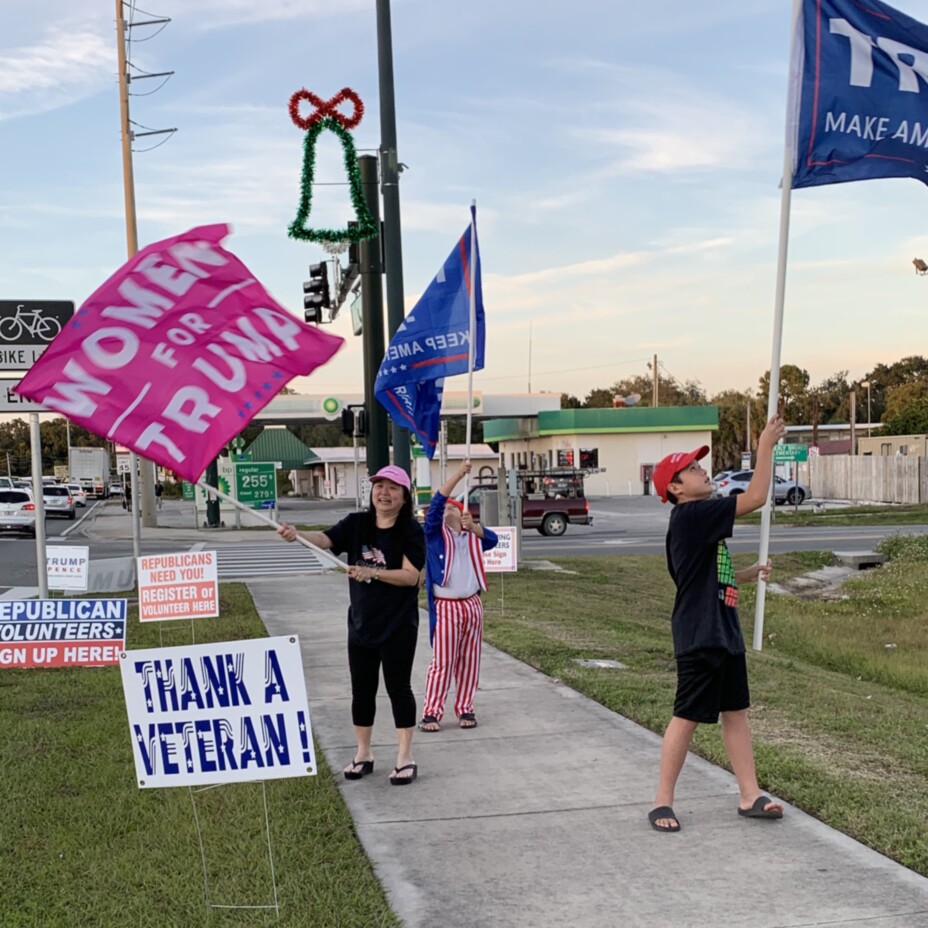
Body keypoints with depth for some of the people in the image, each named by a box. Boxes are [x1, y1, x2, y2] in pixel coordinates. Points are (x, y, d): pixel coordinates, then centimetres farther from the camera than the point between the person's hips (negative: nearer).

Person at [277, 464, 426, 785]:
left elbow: (411, 576, -17)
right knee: (362, 691, 12)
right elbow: (324, 539, -14)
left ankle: (405, 758, 13)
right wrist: (298, 534, -35)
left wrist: (372, 572, -28)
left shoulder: (411, 530, -11)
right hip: (361, 623, 4)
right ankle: (363, 755, 26)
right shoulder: (357, 524, 0)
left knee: (398, 688, 2)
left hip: (398, 626, -4)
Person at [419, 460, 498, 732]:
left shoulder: (472, 538, 14)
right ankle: (432, 712, 0)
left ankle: (465, 709, 17)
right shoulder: (435, 534, 1)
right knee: (442, 662, -5)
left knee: (469, 661, 8)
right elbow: (436, 503, -13)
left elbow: (493, 539, -5)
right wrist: (459, 474, -17)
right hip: (445, 608, -4)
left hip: (473, 606, 4)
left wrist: (473, 527, -22)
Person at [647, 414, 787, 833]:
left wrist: (746, 574, 12)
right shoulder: (692, 515, -16)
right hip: (699, 637, -10)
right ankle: (662, 802, 8)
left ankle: (750, 796, 21)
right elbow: (756, 497, -19)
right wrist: (765, 445, -14)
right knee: (688, 716, -2)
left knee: (736, 710, 13)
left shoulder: (700, 521, 14)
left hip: (724, 633, 10)